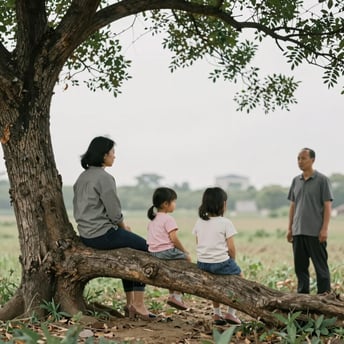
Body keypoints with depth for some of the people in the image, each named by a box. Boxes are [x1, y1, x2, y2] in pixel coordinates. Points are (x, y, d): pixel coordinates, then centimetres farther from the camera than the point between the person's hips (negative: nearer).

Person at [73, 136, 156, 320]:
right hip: (103, 234, -9)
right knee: (144, 248, 7)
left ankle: (130, 304, 25)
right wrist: (124, 227, 4)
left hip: (86, 235, 9)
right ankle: (138, 305, 6)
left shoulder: (83, 177, 12)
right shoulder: (104, 178, -16)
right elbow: (114, 213, -18)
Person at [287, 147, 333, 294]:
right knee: (300, 266, 9)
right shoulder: (296, 181, 12)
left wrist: (324, 229, -14)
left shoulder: (322, 180, -4)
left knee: (320, 266, 0)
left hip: (315, 232, -6)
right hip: (298, 232, 6)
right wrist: (289, 228, 12)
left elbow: (327, 206, -7)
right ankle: (302, 295, 17)